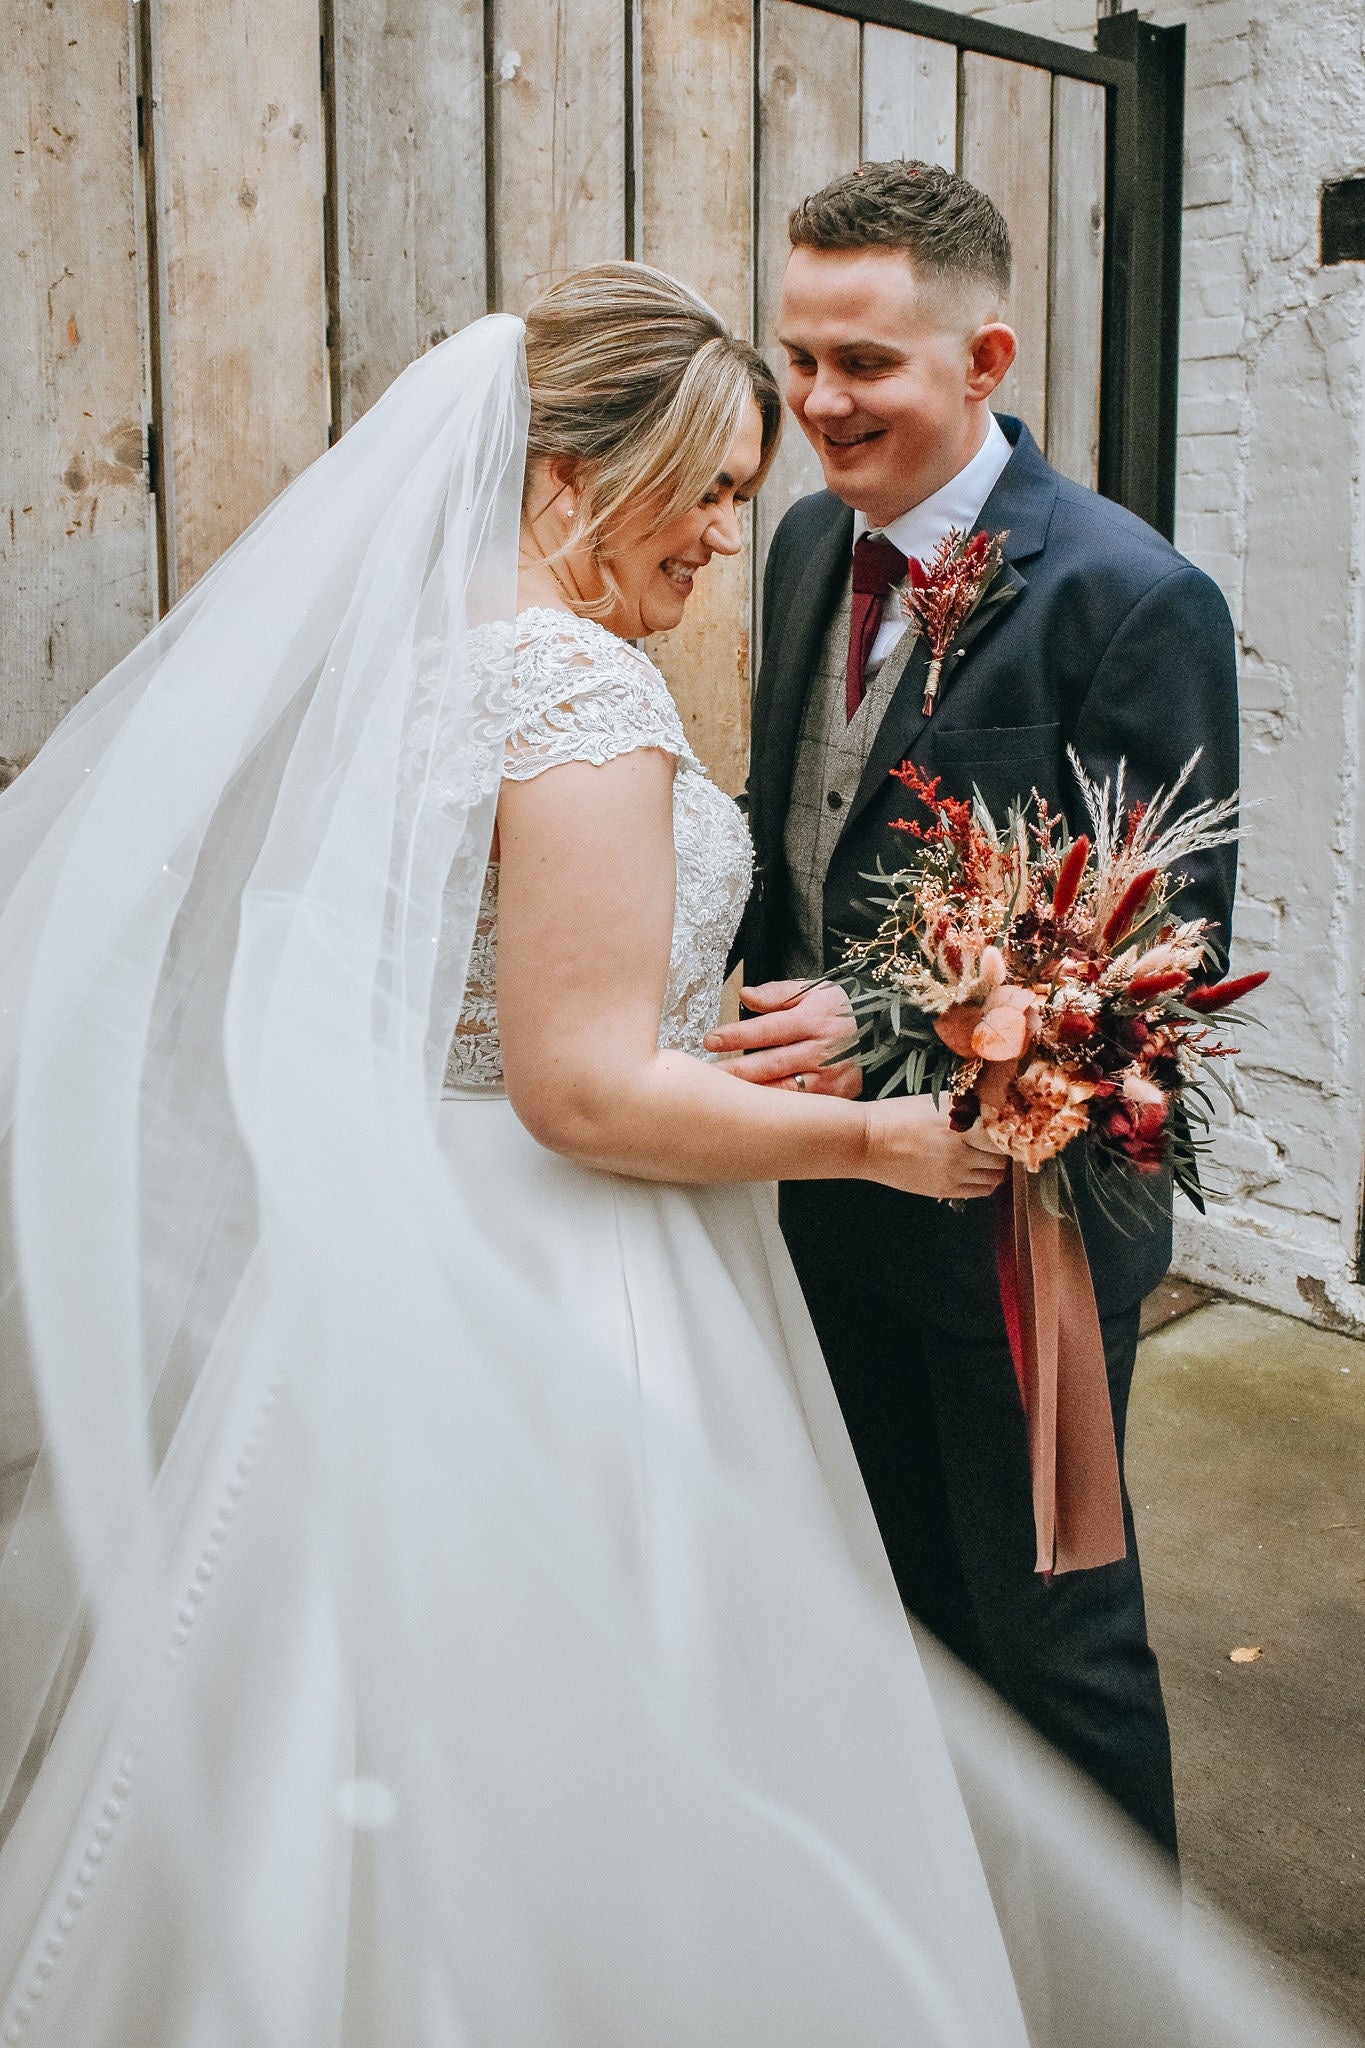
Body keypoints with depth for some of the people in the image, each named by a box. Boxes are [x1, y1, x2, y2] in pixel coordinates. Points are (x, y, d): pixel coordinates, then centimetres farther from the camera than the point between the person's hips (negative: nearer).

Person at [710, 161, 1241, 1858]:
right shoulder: (812, 542, 4)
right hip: (834, 1172, 7)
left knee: (1050, 1623, 11)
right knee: (896, 1589, 23)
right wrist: (763, 1023, 0)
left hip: (1019, 1206, -7)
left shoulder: (1133, 598, -19)